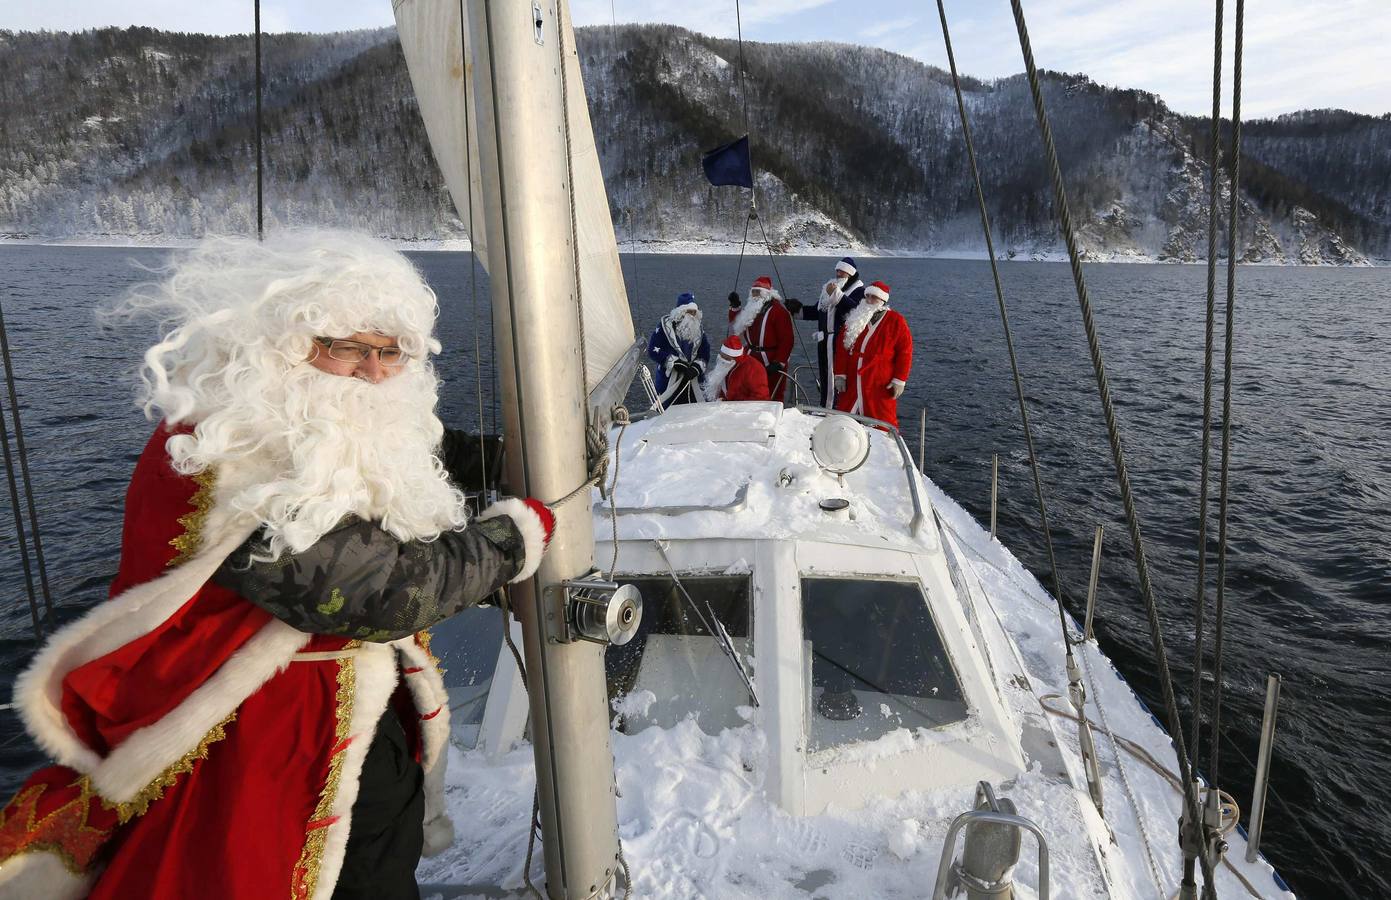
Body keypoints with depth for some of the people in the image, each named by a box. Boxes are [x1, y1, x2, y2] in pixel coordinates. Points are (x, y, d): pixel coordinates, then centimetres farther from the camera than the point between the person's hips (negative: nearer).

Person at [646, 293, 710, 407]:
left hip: (693, 382, 4)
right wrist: (675, 362, -19)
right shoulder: (665, 326, -8)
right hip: (669, 380, -4)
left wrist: (697, 367, -12)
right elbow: (653, 350, -13)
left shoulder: (698, 328, 7)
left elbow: (705, 353, 8)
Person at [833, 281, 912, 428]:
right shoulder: (854, 319, 10)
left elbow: (905, 351, -4)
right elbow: (842, 347, 8)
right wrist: (840, 374, 1)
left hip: (880, 386, -4)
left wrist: (899, 380, -9)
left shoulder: (896, 321, -2)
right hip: (852, 383, 4)